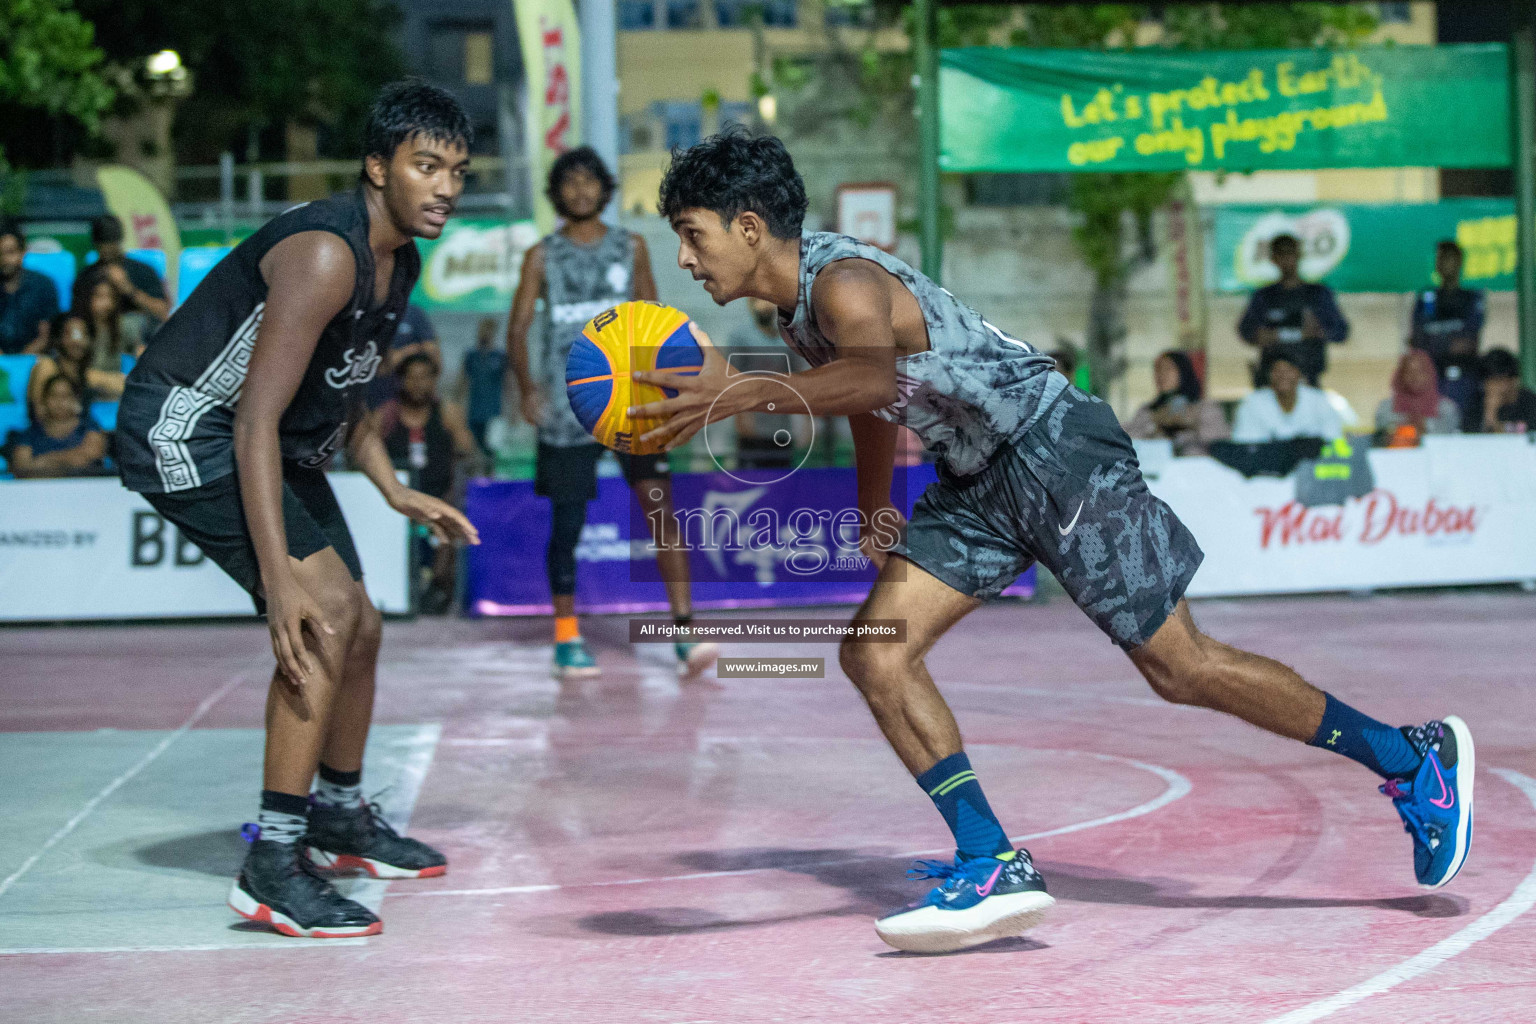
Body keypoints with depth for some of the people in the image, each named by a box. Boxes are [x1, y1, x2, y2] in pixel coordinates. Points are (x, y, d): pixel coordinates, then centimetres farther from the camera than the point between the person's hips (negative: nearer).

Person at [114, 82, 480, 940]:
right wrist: (279, 577, -36)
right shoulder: (325, 255, -28)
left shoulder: (399, 263, 3)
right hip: (186, 429, -10)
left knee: (359, 627, 15)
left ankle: (342, 818, 39)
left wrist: (397, 493, 9)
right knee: (325, 613, -22)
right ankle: (271, 867, -19)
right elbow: (256, 421, -32)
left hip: (285, 443, 10)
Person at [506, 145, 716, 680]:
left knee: (659, 502, -13)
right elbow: (518, 328, 1)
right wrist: (526, 385, -15)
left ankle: (685, 630, -17)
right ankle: (567, 636, 17)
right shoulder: (542, 257, 4)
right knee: (567, 521, 3)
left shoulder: (631, 248, 9)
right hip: (566, 408, -1)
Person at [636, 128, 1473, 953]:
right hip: (977, 481, 9)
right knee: (875, 655, -5)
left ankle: (1412, 758, 12)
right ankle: (994, 866, -4)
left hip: (1056, 450, -9)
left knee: (1182, 670, -3)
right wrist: (873, 505, 18)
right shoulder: (796, 303, 7)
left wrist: (742, 395, -57)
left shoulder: (842, 283, -23)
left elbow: (875, 376, -47)